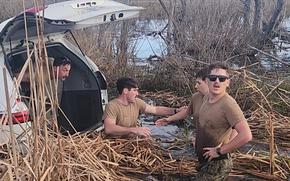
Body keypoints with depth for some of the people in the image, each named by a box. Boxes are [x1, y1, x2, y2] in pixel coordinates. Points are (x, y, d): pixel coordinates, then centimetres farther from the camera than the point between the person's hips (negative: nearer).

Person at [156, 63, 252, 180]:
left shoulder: (228, 104, -26)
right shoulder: (206, 98, 0)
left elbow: (246, 135, -32)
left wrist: (220, 151, -23)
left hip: (217, 164, -8)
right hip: (204, 161, 8)